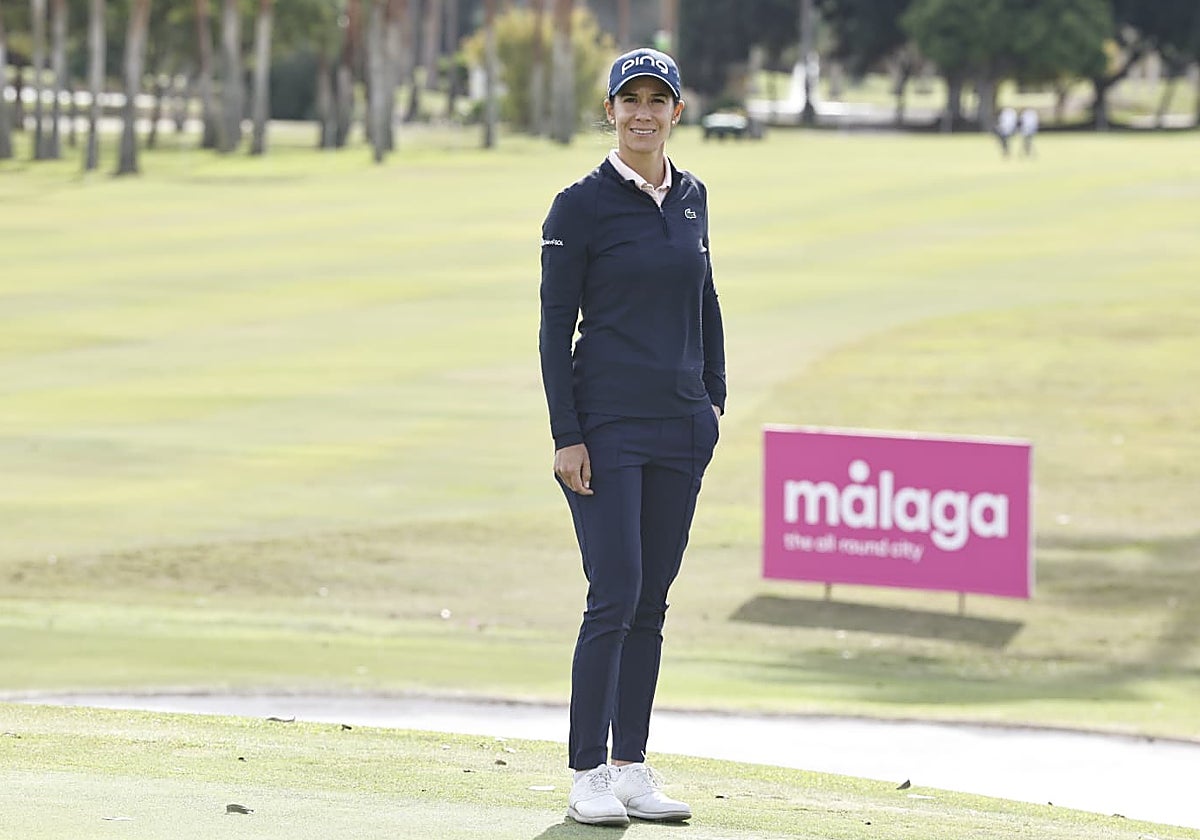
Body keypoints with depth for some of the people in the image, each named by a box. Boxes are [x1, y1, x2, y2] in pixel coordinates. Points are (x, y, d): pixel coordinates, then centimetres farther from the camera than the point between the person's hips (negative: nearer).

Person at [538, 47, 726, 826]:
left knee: (651, 602, 7)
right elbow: (555, 325, -7)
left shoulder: (691, 197, 11)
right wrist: (566, 435, -13)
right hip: (608, 425, -6)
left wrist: (715, 397, 14)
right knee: (616, 595, -12)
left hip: (682, 426, 6)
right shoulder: (580, 206, -6)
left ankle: (631, 767, 12)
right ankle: (588, 776, -7)